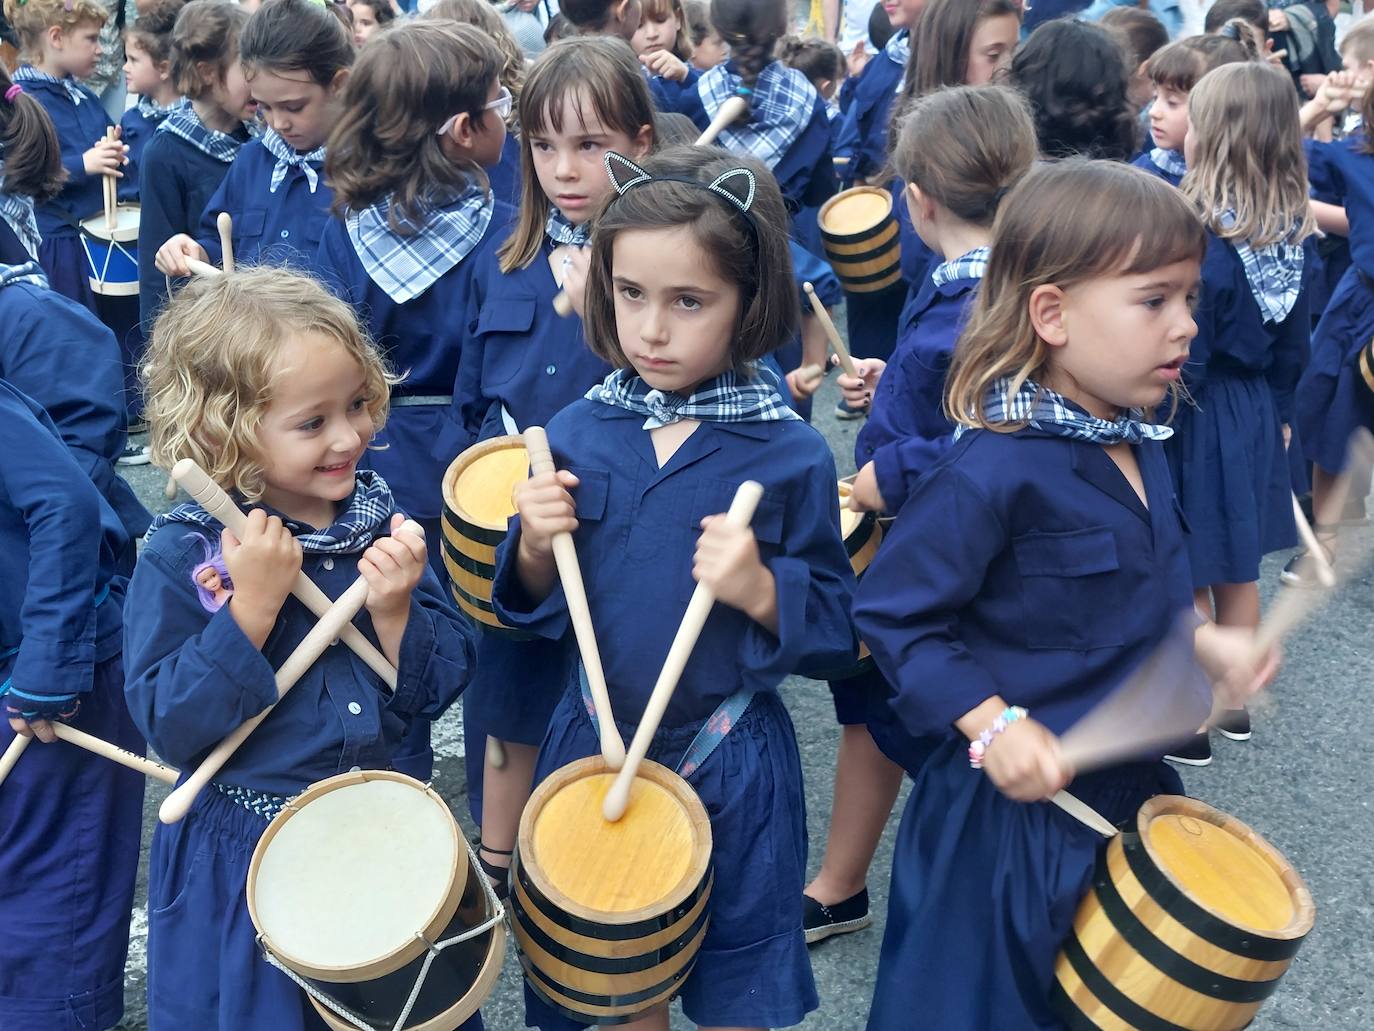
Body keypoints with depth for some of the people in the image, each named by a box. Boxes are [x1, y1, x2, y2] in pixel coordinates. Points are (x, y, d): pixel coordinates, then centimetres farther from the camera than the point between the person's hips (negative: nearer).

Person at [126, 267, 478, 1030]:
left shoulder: (380, 521, -4)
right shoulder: (183, 554, -14)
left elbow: (439, 691, -4)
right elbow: (170, 728, -20)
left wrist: (395, 611, -22)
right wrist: (252, 604, -28)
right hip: (244, 864, -3)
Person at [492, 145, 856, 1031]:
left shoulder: (791, 456, -13)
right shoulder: (579, 432, -5)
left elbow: (837, 633, -9)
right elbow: (538, 607, 2)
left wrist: (759, 590, -27)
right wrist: (537, 543, -18)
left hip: (732, 768, -2)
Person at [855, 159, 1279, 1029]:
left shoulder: (1140, 447, 2)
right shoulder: (994, 474, -27)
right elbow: (893, 611, -23)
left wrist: (1202, 641, 3)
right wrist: (990, 724, -27)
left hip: (1130, 787, 8)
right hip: (1013, 816, -8)